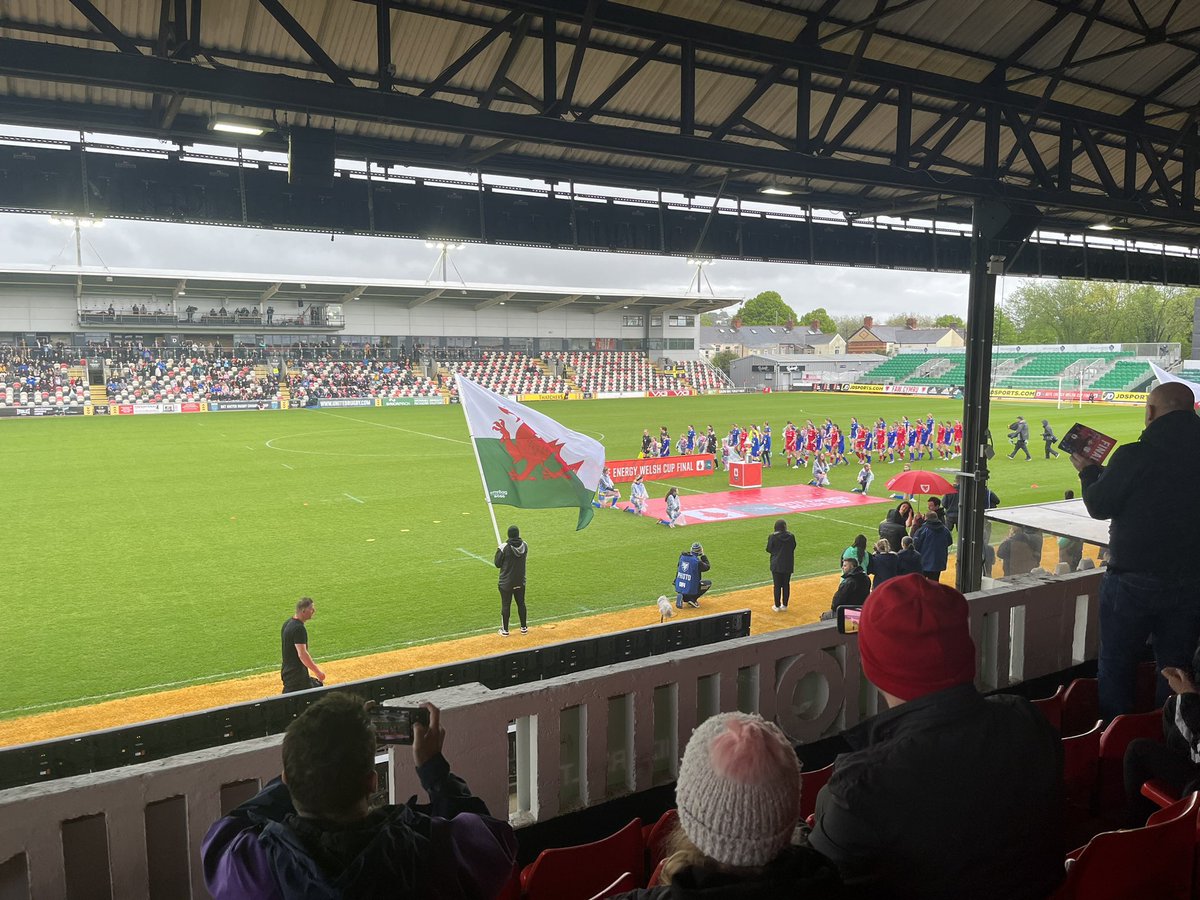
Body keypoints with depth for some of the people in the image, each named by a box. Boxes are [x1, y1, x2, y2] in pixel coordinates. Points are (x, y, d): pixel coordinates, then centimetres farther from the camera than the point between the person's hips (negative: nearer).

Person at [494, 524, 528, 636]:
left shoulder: (503, 547, -20)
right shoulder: (525, 545, -6)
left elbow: (497, 564, -10)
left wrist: (499, 552, 6)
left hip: (506, 582, -4)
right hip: (520, 581, 4)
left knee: (506, 605, 7)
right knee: (521, 604, 17)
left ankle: (505, 630, 16)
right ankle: (524, 627, 26)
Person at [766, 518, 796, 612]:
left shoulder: (772, 537, -13)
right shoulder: (791, 536, -6)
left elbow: (769, 549, -6)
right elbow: (793, 548, 3)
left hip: (776, 564, -2)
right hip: (788, 564, 2)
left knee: (777, 585, 5)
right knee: (786, 585, 12)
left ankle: (777, 606, 9)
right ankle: (785, 605, 19)